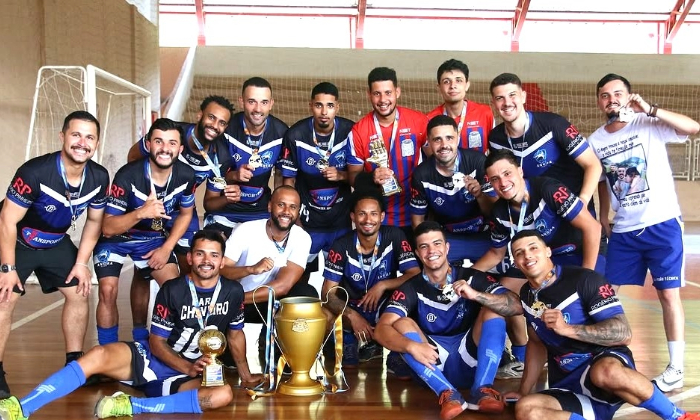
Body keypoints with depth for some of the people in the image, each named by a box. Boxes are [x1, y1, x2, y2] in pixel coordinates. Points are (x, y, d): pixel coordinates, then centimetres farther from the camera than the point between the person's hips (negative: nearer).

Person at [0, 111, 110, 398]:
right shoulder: (35, 172, -34)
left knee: (79, 294, 4)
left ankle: (75, 364, 17)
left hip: (56, 243, 5)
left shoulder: (99, 177, -18)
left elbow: (94, 221, -1)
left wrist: (81, 263, -2)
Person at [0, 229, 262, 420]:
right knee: (98, 356, -29)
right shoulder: (172, 290, -9)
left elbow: (235, 334, 14)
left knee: (224, 395, -33)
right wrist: (188, 367, -19)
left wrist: (244, 372, 7)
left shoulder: (233, 292, -2)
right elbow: (156, 341, -6)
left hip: (194, 372, 1)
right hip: (152, 358, -1)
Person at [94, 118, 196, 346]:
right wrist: (140, 213, -45)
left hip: (153, 237, 4)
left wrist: (166, 248, -7)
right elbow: (107, 228, -28)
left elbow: (185, 214, 2)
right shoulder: (128, 176, -30)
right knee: (108, 291, -19)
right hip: (115, 237, -3)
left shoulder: (186, 176, -18)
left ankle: (141, 338, 14)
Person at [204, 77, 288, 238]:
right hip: (225, 207, -2)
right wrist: (233, 176, -25)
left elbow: (281, 177, 5)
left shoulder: (281, 133, -7)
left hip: (262, 208, 2)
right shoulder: (226, 130, -15)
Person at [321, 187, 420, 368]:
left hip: (386, 310, 0)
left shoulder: (394, 236, -12)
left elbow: (416, 276, -16)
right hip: (353, 313, 0)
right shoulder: (342, 246, -14)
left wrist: (383, 285, -29)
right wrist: (352, 316, -31)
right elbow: (328, 293, -15)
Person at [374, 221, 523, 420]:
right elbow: (381, 330, -19)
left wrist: (476, 295, -30)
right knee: (402, 324, -22)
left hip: (471, 362, 1)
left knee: (492, 308, -17)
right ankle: (448, 394, -32)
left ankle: (482, 390, -27)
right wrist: (412, 346, -38)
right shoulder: (410, 289, -4)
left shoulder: (472, 278, -2)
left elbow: (517, 306, -15)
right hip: (433, 364, 0)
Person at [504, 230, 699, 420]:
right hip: (568, 388, 4)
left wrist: (567, 329, -24)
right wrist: (523, 391, 17)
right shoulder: (527, 294, 10)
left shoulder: (583, 279, -9)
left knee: (606, 372, -42)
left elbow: (624, 333, -14)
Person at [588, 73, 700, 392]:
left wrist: (650, 110, -27)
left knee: (669, 293, -2)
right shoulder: (595, 141, 5)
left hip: (662, 224, -4)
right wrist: (603, 217, 18)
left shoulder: (649, 124, -7)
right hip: (623, 230, 4)